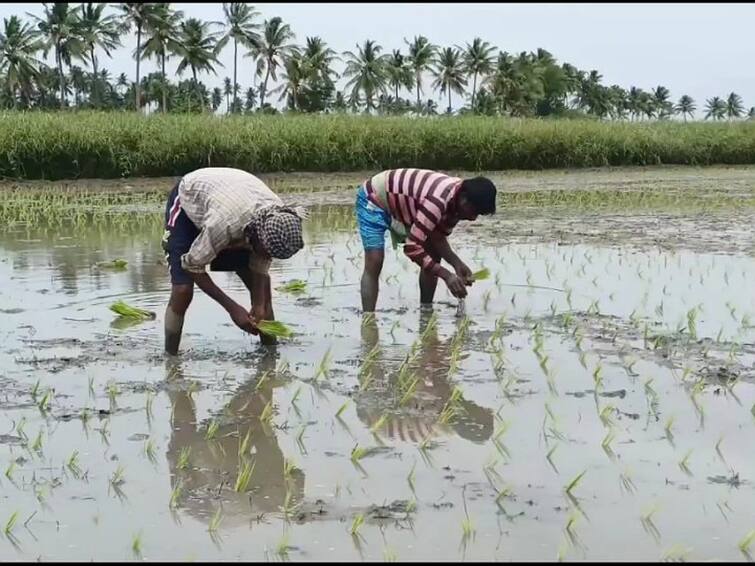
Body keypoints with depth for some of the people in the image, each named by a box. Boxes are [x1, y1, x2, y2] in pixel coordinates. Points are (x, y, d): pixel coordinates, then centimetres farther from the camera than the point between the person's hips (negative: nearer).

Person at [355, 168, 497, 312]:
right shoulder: (437, 202, -40)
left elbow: (438, 237, -3)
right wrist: (447, 275, -39)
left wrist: (457, 263, -20)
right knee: (374, 264, -22)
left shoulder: (457, 199, -13)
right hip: (374, 199, -9)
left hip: (401, 205, 9)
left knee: (433, 257, 4)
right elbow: (412, 247, -39)